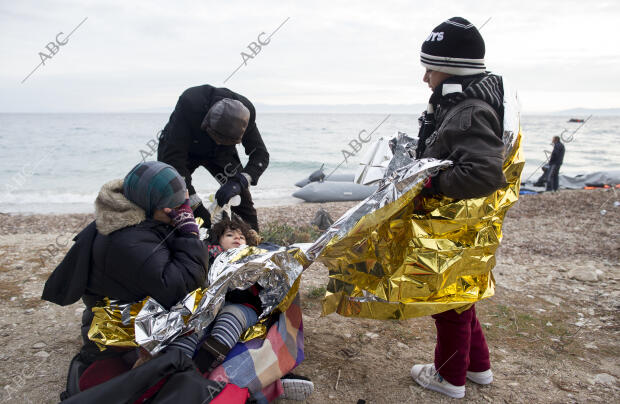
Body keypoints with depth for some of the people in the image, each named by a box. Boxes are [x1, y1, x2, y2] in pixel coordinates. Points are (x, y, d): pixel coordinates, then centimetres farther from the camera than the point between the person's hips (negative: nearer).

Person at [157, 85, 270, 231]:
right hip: (182, 146, -2)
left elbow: (261, 154, -24)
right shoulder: (189, 104, -41)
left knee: (241, 193, -10)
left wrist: (240, 182, -43)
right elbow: (173, 156, -40)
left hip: (220, 153, 2)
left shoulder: (244, 111, -31)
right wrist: (195, 205, -42)